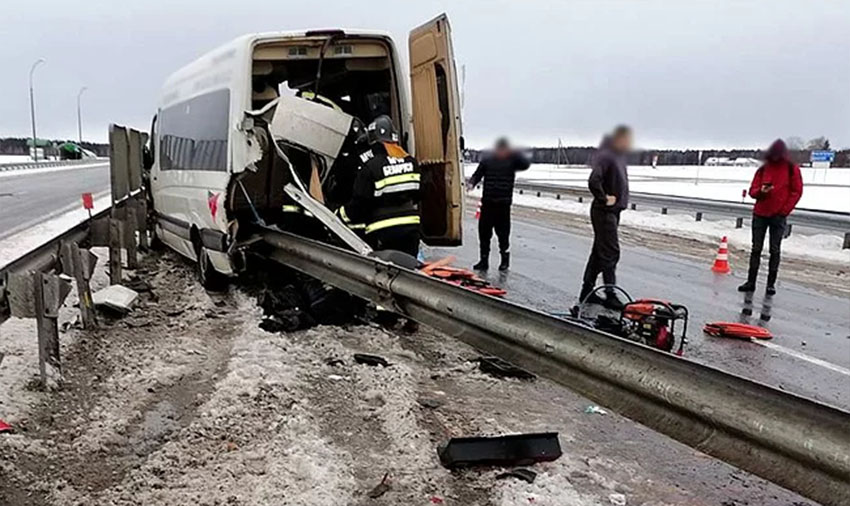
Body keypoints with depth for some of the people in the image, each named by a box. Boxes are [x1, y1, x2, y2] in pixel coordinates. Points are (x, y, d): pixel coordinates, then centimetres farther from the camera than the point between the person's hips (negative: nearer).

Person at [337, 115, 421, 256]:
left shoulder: (370, 166, -14)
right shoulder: (411, 162, 5)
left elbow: (359, 205, -12)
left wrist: (338, 216, 2)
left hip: (383, 232, -6)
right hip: (411, 228, 6)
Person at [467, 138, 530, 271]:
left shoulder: (512, 161, 3)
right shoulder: (487, 161, 7)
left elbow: (526, 165, -11)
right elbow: (477, 175, 7)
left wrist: (515, 154, -20)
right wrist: (472, 183, -12)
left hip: (503, 204, -2)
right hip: (487, 203, 2)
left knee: (503, 233, 3)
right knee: (484, 231, 4)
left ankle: (505, 260, 21)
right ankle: (484, 260, 15)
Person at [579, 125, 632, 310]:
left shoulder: (618, 156, 14)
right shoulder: (606, 156, -17)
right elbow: (593, 181, -30)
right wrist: (604, 199, -19)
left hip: (613, 211, 10)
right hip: (604, 212, -10)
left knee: (599, 252, 13)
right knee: (610, 253, -8)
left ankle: (587, 291, 20)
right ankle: (610, 295, -3)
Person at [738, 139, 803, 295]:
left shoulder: (792, 170, 0)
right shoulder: (763, 169, 5)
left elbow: (796, 192, -1)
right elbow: (752, 191, 6)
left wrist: (785, 210, -8)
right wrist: (761, 191, -16)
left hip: (779, 216, -2)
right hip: (760, 214, 2)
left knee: (774, 250, 2)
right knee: (756, 249, 3)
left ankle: (771, 283, 7)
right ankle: (751, 282, 6)